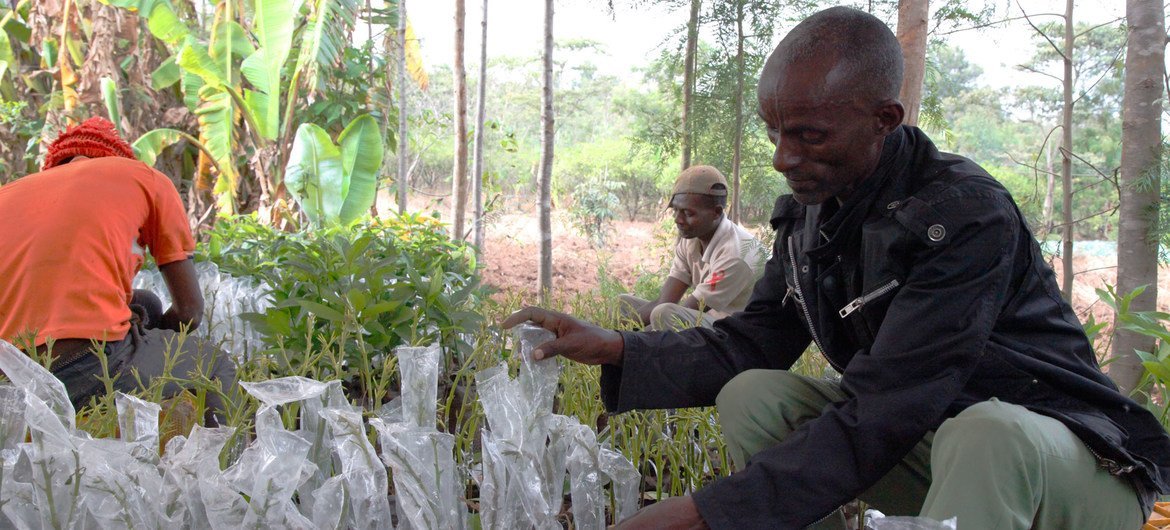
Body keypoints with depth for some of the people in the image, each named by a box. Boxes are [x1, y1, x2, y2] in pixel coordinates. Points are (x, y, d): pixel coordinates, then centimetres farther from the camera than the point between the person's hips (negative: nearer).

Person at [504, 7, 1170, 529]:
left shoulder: (968, 219, -27)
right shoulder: (810, 208, -2)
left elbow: (876, 416, -33)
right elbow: (751, 343, 2)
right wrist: (612, 347, -12)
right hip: (916, 440, 7)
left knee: (988, 432, -40)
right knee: (749, 394, -10)